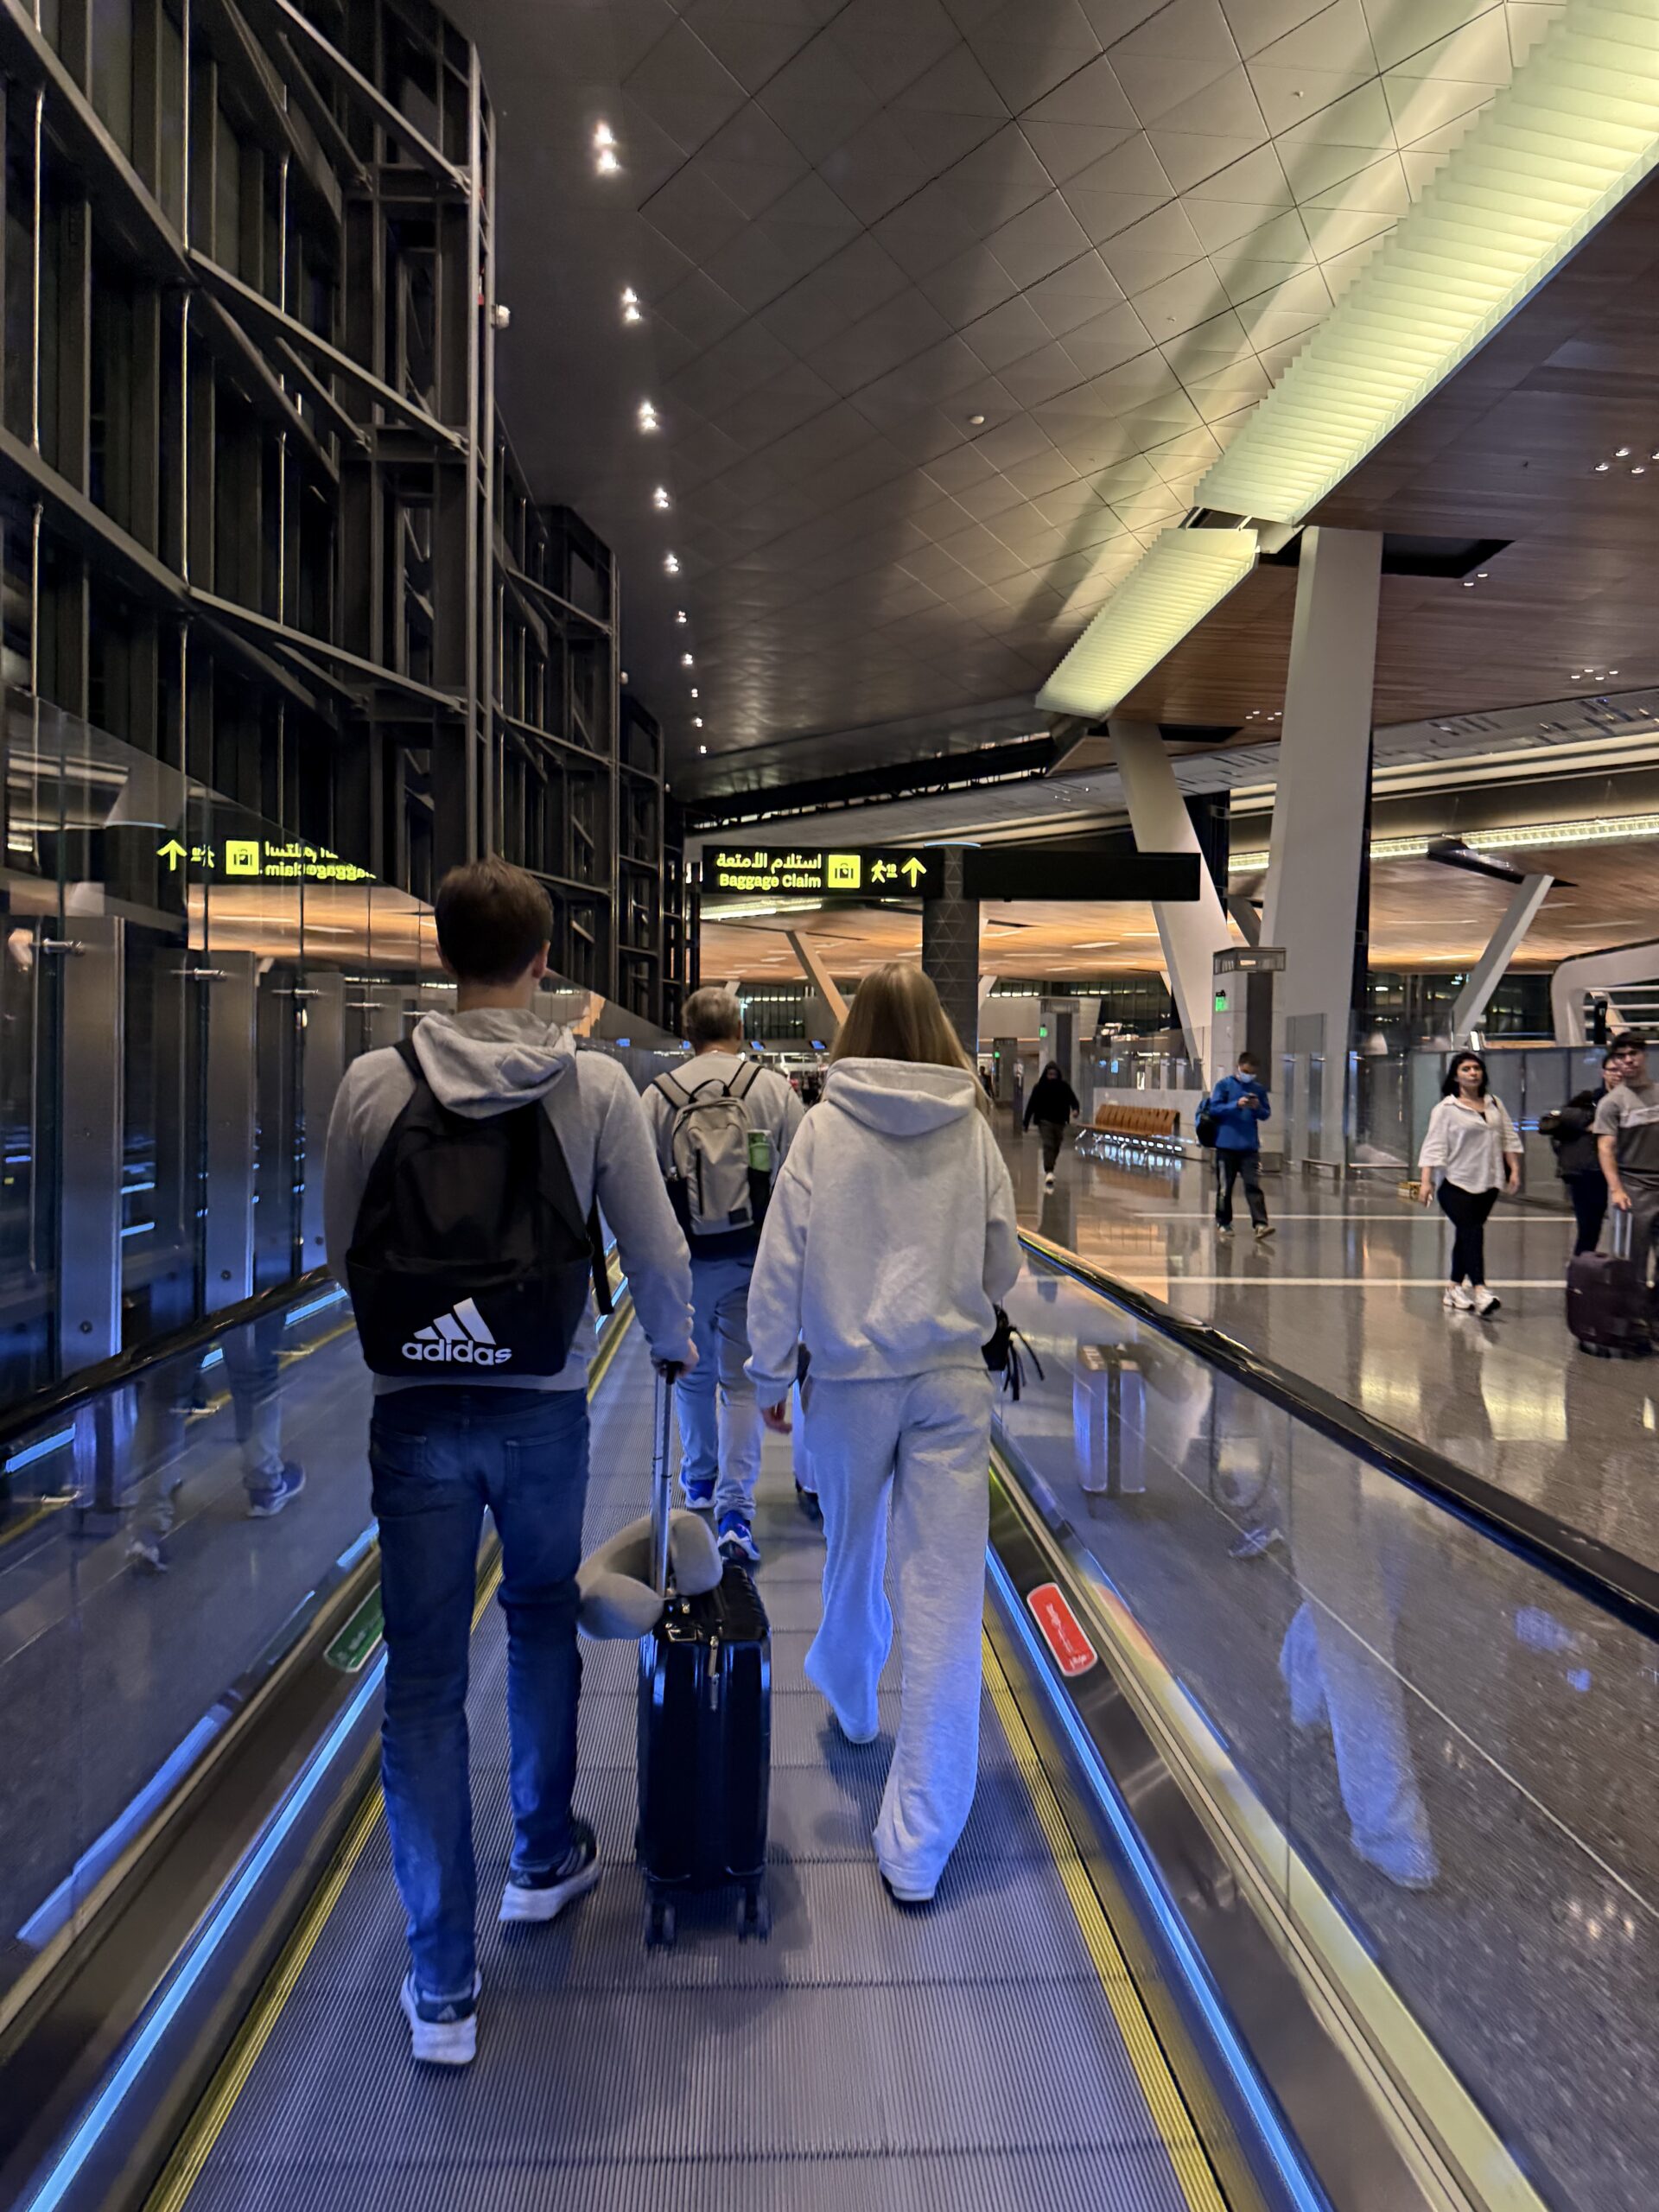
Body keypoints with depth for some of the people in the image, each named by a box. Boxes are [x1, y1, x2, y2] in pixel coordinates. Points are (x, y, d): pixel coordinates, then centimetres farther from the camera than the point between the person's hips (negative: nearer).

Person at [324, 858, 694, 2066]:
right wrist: (676, 1345, 17)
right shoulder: (598, 1085, -9)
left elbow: (340, 1250, 5)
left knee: (423, 1682, 9)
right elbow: (658, 1252, -4)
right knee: (543, 1623, 25)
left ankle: (444, 1985, 17)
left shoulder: (375, 1082, -7)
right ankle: (544, 1858, 42)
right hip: (545, 1403, 1)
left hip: (416, 1407, 0)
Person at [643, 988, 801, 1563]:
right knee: (743, 1383, 5)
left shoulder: (659, 1095, -3)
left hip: (686, 1259, 1)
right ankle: (734, 1510, -2)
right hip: (754, 1258, -1)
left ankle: (699, 1478, 40)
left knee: (693, 1374, 21)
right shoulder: (774, 1090, -4)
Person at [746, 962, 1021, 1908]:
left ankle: (850, 1699, 52)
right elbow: (1003, 1270, 6)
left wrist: (772, 1375, 6)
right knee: (946, 1592, 2)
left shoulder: (824, 1128, -7)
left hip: (851, 1378, 0)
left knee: (853, 1555, 24)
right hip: (954, 1380, 0)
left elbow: (781, 1263, -6)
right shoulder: (974, 1131, -3)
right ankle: (917, 1847, 7)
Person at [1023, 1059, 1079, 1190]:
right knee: (1048, 1145, -16)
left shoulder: (1064, 1086, -1)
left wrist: (1075, 1109, -27)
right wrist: (1026, 1122, -4)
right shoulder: (1039, 1087, -5)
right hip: (1045, 1120, -3)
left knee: (1056, 1148, 14)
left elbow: (1072, 1099, -4)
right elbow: (1031, 1105, -3)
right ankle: (1049, 1173, -24)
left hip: (1059, 1121, 3)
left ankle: (1049, 1169, 36)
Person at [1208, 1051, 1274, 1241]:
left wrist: (1258, 1108, -10)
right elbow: (1215, 1108, -6)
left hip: (1250, 1146, 2)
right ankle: (1223, 1223, 19)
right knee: (1225, 1187, 6)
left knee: (1253, 1185, -7)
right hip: (1226, 1145, -2)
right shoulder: (1224, 1085, 0)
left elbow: (1266, 1114, 12)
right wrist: (1236, 1105, -19)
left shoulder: (1259, 1088, 10)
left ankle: (1260, 1224, -13)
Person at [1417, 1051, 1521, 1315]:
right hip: (1457, 1183, -5)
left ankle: (1455, 1289, 18)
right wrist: (1426, 1181, -16)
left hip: (1488, 1183, 5)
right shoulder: (1446, 1109, -4)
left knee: (1466, 1235, 10)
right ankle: (1479, 1290, -20)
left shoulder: (1495, 1105, 13)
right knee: (1472, 1232, -15)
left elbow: (1508, 1138, 16)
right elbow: (1434, 1145, -9)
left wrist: (1514, 1169, 7)